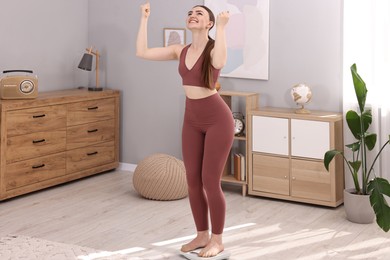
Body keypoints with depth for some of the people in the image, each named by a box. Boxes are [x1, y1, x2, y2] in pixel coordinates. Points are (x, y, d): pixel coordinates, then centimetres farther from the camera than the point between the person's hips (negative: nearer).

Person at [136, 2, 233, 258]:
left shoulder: (214, 47, -12)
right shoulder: (180, 50, 6)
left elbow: (220, 62, -38)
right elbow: (142, 52, 0)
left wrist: (222, 27, -34)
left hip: (218, 119, -6)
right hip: (192, 121, 6)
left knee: (210, 181, -4)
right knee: (193, 180, 8)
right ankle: (202, 235, 23)